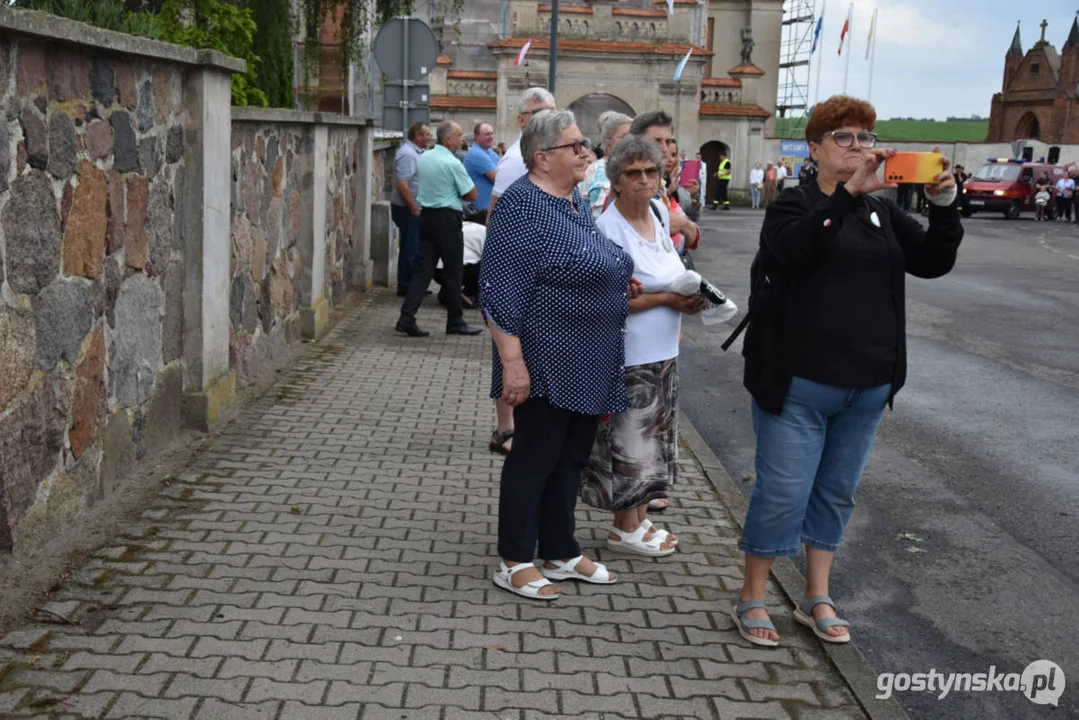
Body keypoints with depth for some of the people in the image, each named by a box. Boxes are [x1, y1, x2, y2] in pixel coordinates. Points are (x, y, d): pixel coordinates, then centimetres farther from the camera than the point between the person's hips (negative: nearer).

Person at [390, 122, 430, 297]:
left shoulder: (416, 152, 15)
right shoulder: (407, 154, -16)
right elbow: (401, 184, -23)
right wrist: (414, 209, -22)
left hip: (415, 209, 10)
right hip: (408, 209, -10)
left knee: (414, 248, 13)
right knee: (410, 249, -4)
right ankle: (405, 287, 2)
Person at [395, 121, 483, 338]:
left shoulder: (423, 158, 9)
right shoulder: (453, 163, -14)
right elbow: (472, 195, -10)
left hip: (426, 215, 7)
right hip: (447, 218, -7)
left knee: (424, 269, 6)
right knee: (452, 272, 4)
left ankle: (407, 317, -4)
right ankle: (455, 322, 14)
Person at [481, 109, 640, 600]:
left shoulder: (576, 202, 13)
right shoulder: (521, 205, -16)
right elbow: (502, 290, -21)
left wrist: (618, 283, 11)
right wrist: (512, 361, -24)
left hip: (589, 366, 9)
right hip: (548, 365, -9)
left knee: (571, 458, 15)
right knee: (535, 458, 1)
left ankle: (560, 553, 28)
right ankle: (514, 563, 14)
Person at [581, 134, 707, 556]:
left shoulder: (659, 211, 6)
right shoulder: (609, 228, -19)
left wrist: (689, 295, 2)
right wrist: (667, 300, -19)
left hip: (662, 351, 9)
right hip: (628, 355, -8)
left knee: (653, 438, 17)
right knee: (628, 441, 2)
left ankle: (640, 519, 30)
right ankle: (624, 529, 18)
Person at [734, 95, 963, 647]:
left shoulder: (882, 214, 12)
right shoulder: (794, 206, -4)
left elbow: (934, 261, 1)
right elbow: (793, 246, -27)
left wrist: (943, 205, -15)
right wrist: (849, 190, -35)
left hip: (867, 388, 5)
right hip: (799, 386, -5)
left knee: (836, 494, 14)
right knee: (782, 495, -1)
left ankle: (817, 599, 28)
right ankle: (752, 599, 15)